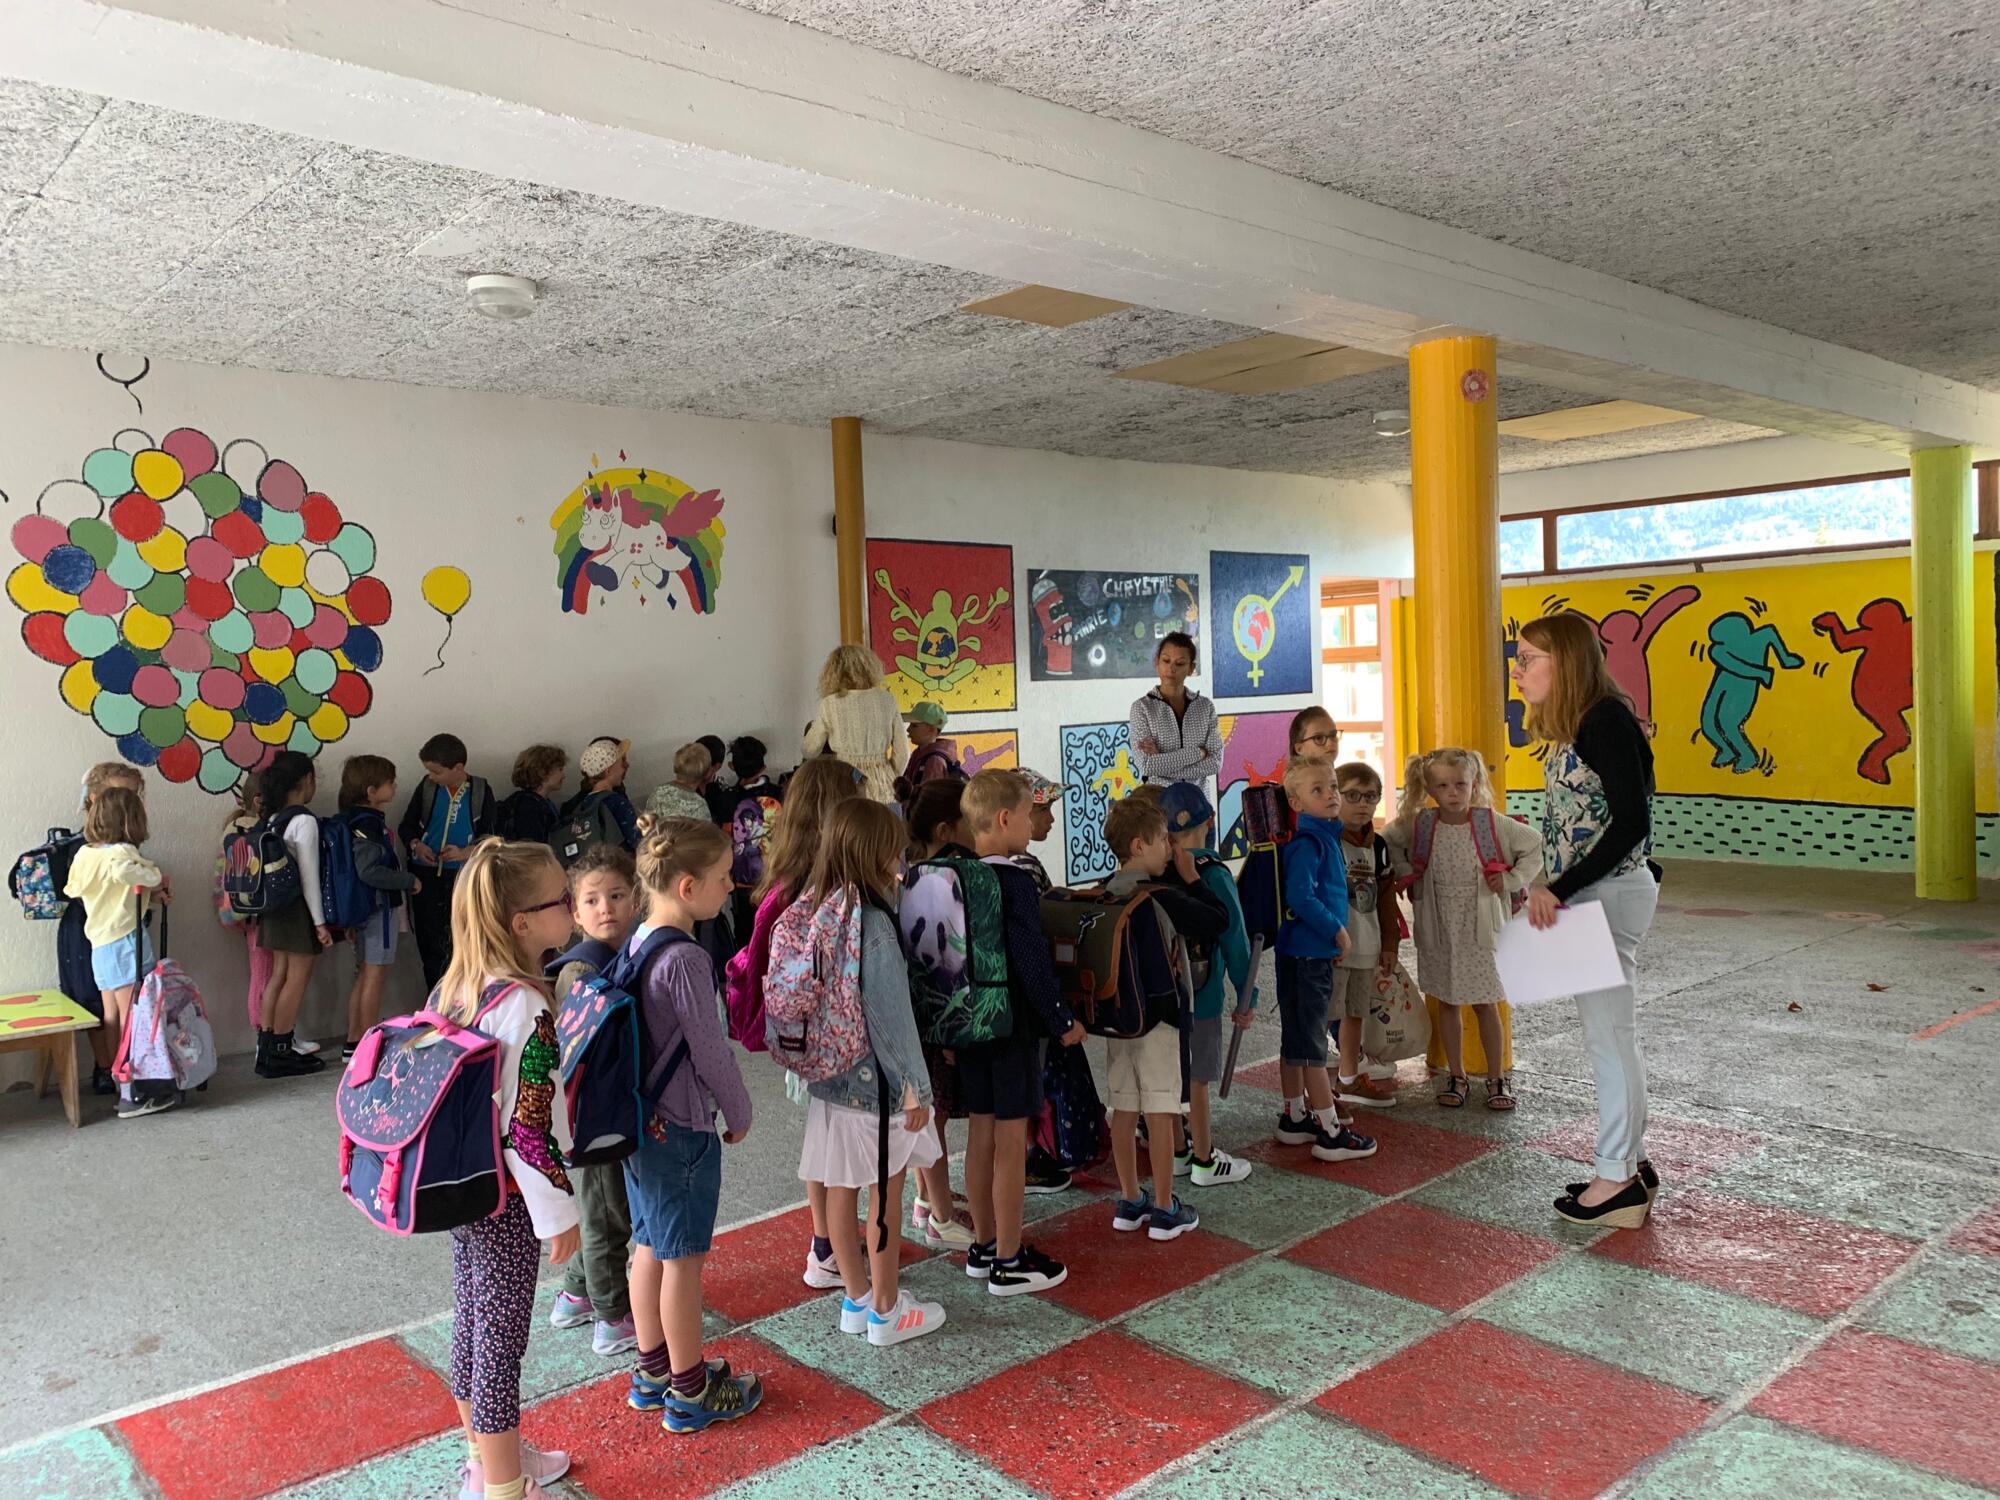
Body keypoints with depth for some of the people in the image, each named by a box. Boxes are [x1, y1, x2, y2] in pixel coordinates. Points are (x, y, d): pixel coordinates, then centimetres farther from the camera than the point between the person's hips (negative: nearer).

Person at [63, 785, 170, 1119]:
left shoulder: (84, 854, 11)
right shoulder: (122, 852, -13)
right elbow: (122, 870, -36)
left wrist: (149, 895, 12)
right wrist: (155, 876, -18)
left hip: (100, 946, 8)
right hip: (127, 942, -8)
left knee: (112, 1020, 13)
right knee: (133, 1020, -5)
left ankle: (120, 1085, 20)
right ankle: (132, 1095, -4)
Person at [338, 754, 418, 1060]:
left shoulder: (368, 820, 11)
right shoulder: (367, 824, -20)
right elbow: (369, 871, -27)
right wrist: (408, 881, -19)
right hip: (379, 906, -10)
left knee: (364, 974, 15)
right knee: (376, 973, -2)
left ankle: (354, 1042, 22)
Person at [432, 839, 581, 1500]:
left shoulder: (454, 987, 1)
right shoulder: (525, 1007, -25)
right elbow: (529, 1128, -24)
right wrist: (560, 1213, -13)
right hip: (508, 1199, -8)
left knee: (472, 1324, 21)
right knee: (501, 1341, 6)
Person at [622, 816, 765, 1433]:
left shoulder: (637, 943, 3)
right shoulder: (685, 959, -24)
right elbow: (710, 1052, -20)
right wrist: (739, 1114, -4)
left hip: (640, 1121, 9)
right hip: (683, 1128, -9)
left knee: (650, 1248, 19)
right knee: (683, 1260, 5)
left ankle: (653, 1374, 34)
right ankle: (690, 1393, 20)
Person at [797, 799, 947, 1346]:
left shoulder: (814, 910, 1)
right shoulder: (872, 920, -21)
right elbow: (890, 1013, -21)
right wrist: (915, 1086, -14)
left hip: (827, 1074, 7)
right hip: (873, 1078, -7)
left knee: (841, 1189, 16)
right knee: (886, 1195, 8)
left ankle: (856, 1299, 31)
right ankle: (886, 1312, 20)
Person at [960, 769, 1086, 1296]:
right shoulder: (1015, 884, -19)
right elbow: (1032, 964, -20)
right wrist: (1063, 1021, -9)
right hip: (1012, 1027, -8)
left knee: (981, 1134, 16)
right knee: (1011, 1142, 1)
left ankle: (983, 1247, 28)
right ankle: (1009, 1263, 11)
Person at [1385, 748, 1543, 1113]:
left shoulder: (1493, 823, -10)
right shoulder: (1419, 825, -6)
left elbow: (1535, 846, 0)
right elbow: (1390, 840, 12)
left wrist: (1512, 880, -9)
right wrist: (1405, 874, 3)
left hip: (1481, 929, -2)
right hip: (1439, 931, 2)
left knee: (1486, 1004, 6)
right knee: (1448, 1003, 11)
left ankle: (1496, 1078, 21)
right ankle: (1456, 1076, 24)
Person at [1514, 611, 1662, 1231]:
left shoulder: (1606, 721, -17)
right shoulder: (1574, 729, 11)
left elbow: (1632, 823, -22)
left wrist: (1559, 889, -22)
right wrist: (1544, 889, 6)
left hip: (1608, 892, -10)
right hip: (1585, 894, 10)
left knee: (1608, 1034, 0)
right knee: (1612, 1034, 16)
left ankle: (1618, 1179, 11)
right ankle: (1632, 1164, 27)